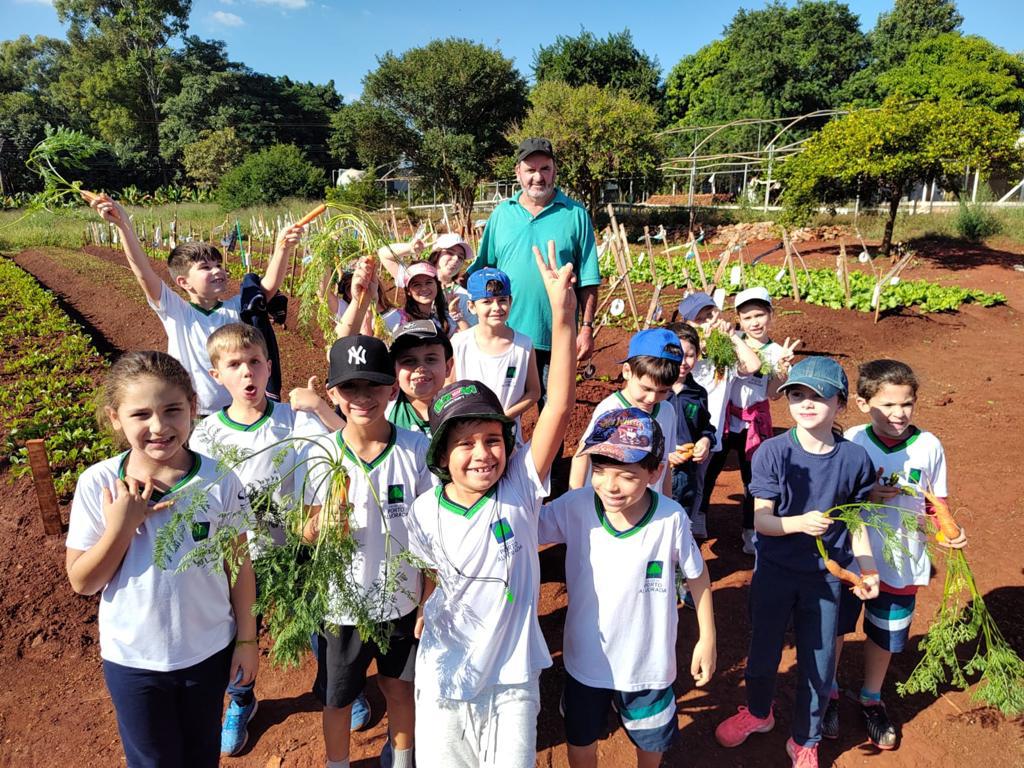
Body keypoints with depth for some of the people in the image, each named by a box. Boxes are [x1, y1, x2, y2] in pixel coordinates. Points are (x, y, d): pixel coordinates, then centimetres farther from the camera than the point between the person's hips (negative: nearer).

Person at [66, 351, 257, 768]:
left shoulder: (220, 481, -17)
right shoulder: (98, 484, -17)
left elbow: (239, 565, -6)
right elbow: (82, 582, -11)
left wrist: (246, 638, 0)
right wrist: (121, 526, -26)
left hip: (208, 651, 0)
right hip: (132, 657, 0)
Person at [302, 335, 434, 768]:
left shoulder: (416, 449, -14)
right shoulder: (323, 456, -14)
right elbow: (309, 536, -9)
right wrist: (326, 520, -31)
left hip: (402, 601, 0)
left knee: (400, 689, 21)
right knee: (337, 699, 19)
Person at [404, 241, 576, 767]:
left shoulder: (520, 488, -17)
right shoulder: (424, 513, -15)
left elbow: (559, 408, -27)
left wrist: (562, 316, -33)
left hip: (513, 674, 0)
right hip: (445, 675, 1)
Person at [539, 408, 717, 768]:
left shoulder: (671, 518, -24)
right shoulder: (574, 508, -23)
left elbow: (697, 574, -7)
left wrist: (708, 639, 1)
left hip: (647, 662, 0)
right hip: (585, 659, 0)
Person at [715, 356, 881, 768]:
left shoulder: (854, 459, -10)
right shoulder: (773, 452, -16)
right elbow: (761, 519, -17)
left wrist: (868, 570, -5)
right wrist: (800, 523, -34)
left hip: (826, 576, 1)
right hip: (774, 571, 0)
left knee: (818, 664, 12)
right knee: (763, 650, 19)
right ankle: (758, 712, 49)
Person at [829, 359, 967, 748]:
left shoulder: (929, 446, -10)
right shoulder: (850, 442, -14)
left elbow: (934, 505, 0)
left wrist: (946, 533, -19)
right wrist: (864, 497, -22)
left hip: (901, 564, 1)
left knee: (884, 636, 19)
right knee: (834, 627, 14)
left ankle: (871, 700, 45)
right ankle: (828, 693, 40)